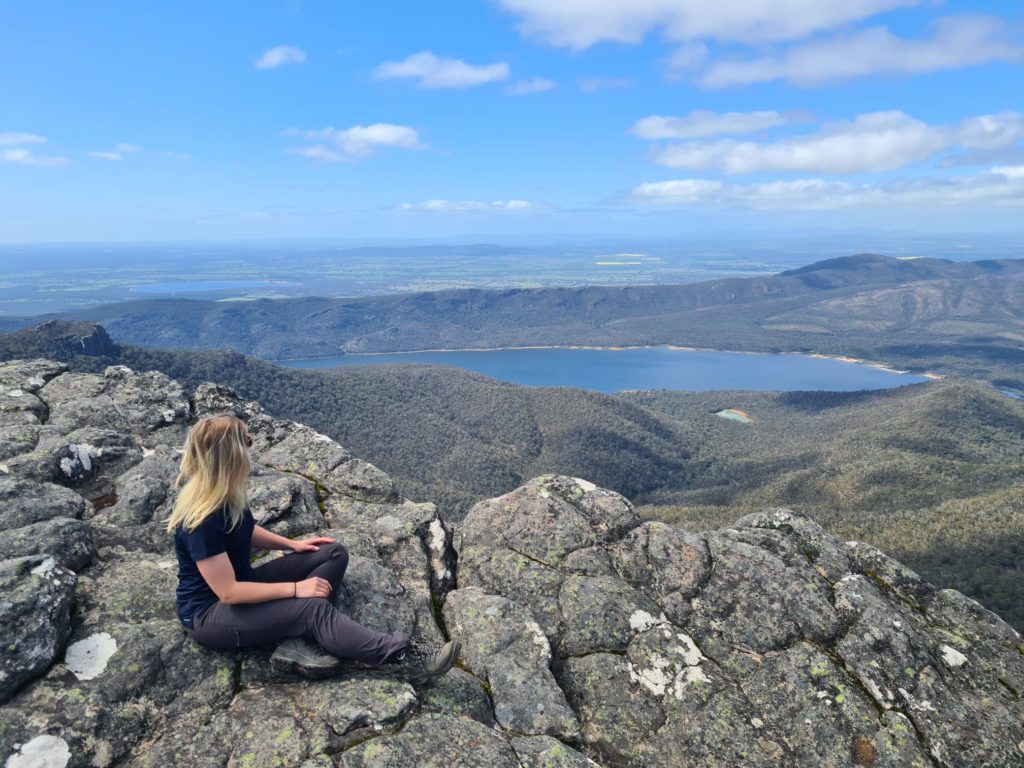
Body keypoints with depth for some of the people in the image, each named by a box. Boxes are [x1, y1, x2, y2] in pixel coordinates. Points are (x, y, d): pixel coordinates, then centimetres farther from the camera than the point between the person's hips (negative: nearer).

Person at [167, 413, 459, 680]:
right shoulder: (201, 520, -29)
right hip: (208, 615, -9)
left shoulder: (221, 495, -2)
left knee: (334, 554, -3)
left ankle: (294, 642, -18)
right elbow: (228, 592, -28)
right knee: (313, 607, -29)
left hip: (242, 584, 9)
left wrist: (291, 544, 5)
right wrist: (295, 588, -25)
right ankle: (405, 657, -27)